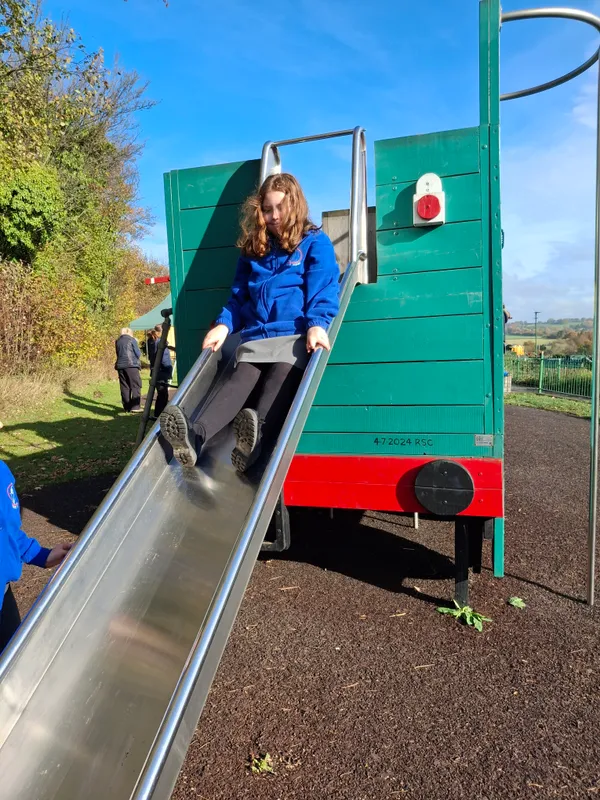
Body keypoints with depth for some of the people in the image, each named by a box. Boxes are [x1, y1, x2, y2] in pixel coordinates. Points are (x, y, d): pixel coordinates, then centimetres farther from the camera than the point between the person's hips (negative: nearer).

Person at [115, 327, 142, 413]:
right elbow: (138, 354, -1)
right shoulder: (131, 340, -1)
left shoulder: (117, 341, 15)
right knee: (136, 386, -2)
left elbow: (118, 353, 18)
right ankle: (135, 407, -9)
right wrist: (138, 359, 17)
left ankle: (126, 407, 11)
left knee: (124, 387, 9)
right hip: (131, 365, -5)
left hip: (120, 365, 5)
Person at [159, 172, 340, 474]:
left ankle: (258, 435, -56)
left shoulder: (315, 243, 11)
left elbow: (323, 291, -2)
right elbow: (238, 295, 23)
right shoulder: (253, 249, 24)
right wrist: (224, 325, 5)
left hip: (294, 334, -3)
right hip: (255, 337, 3)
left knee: (280, 382, -29)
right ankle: (195, 435, -47)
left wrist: (317, 324, -21)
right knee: (240, 380, -24)